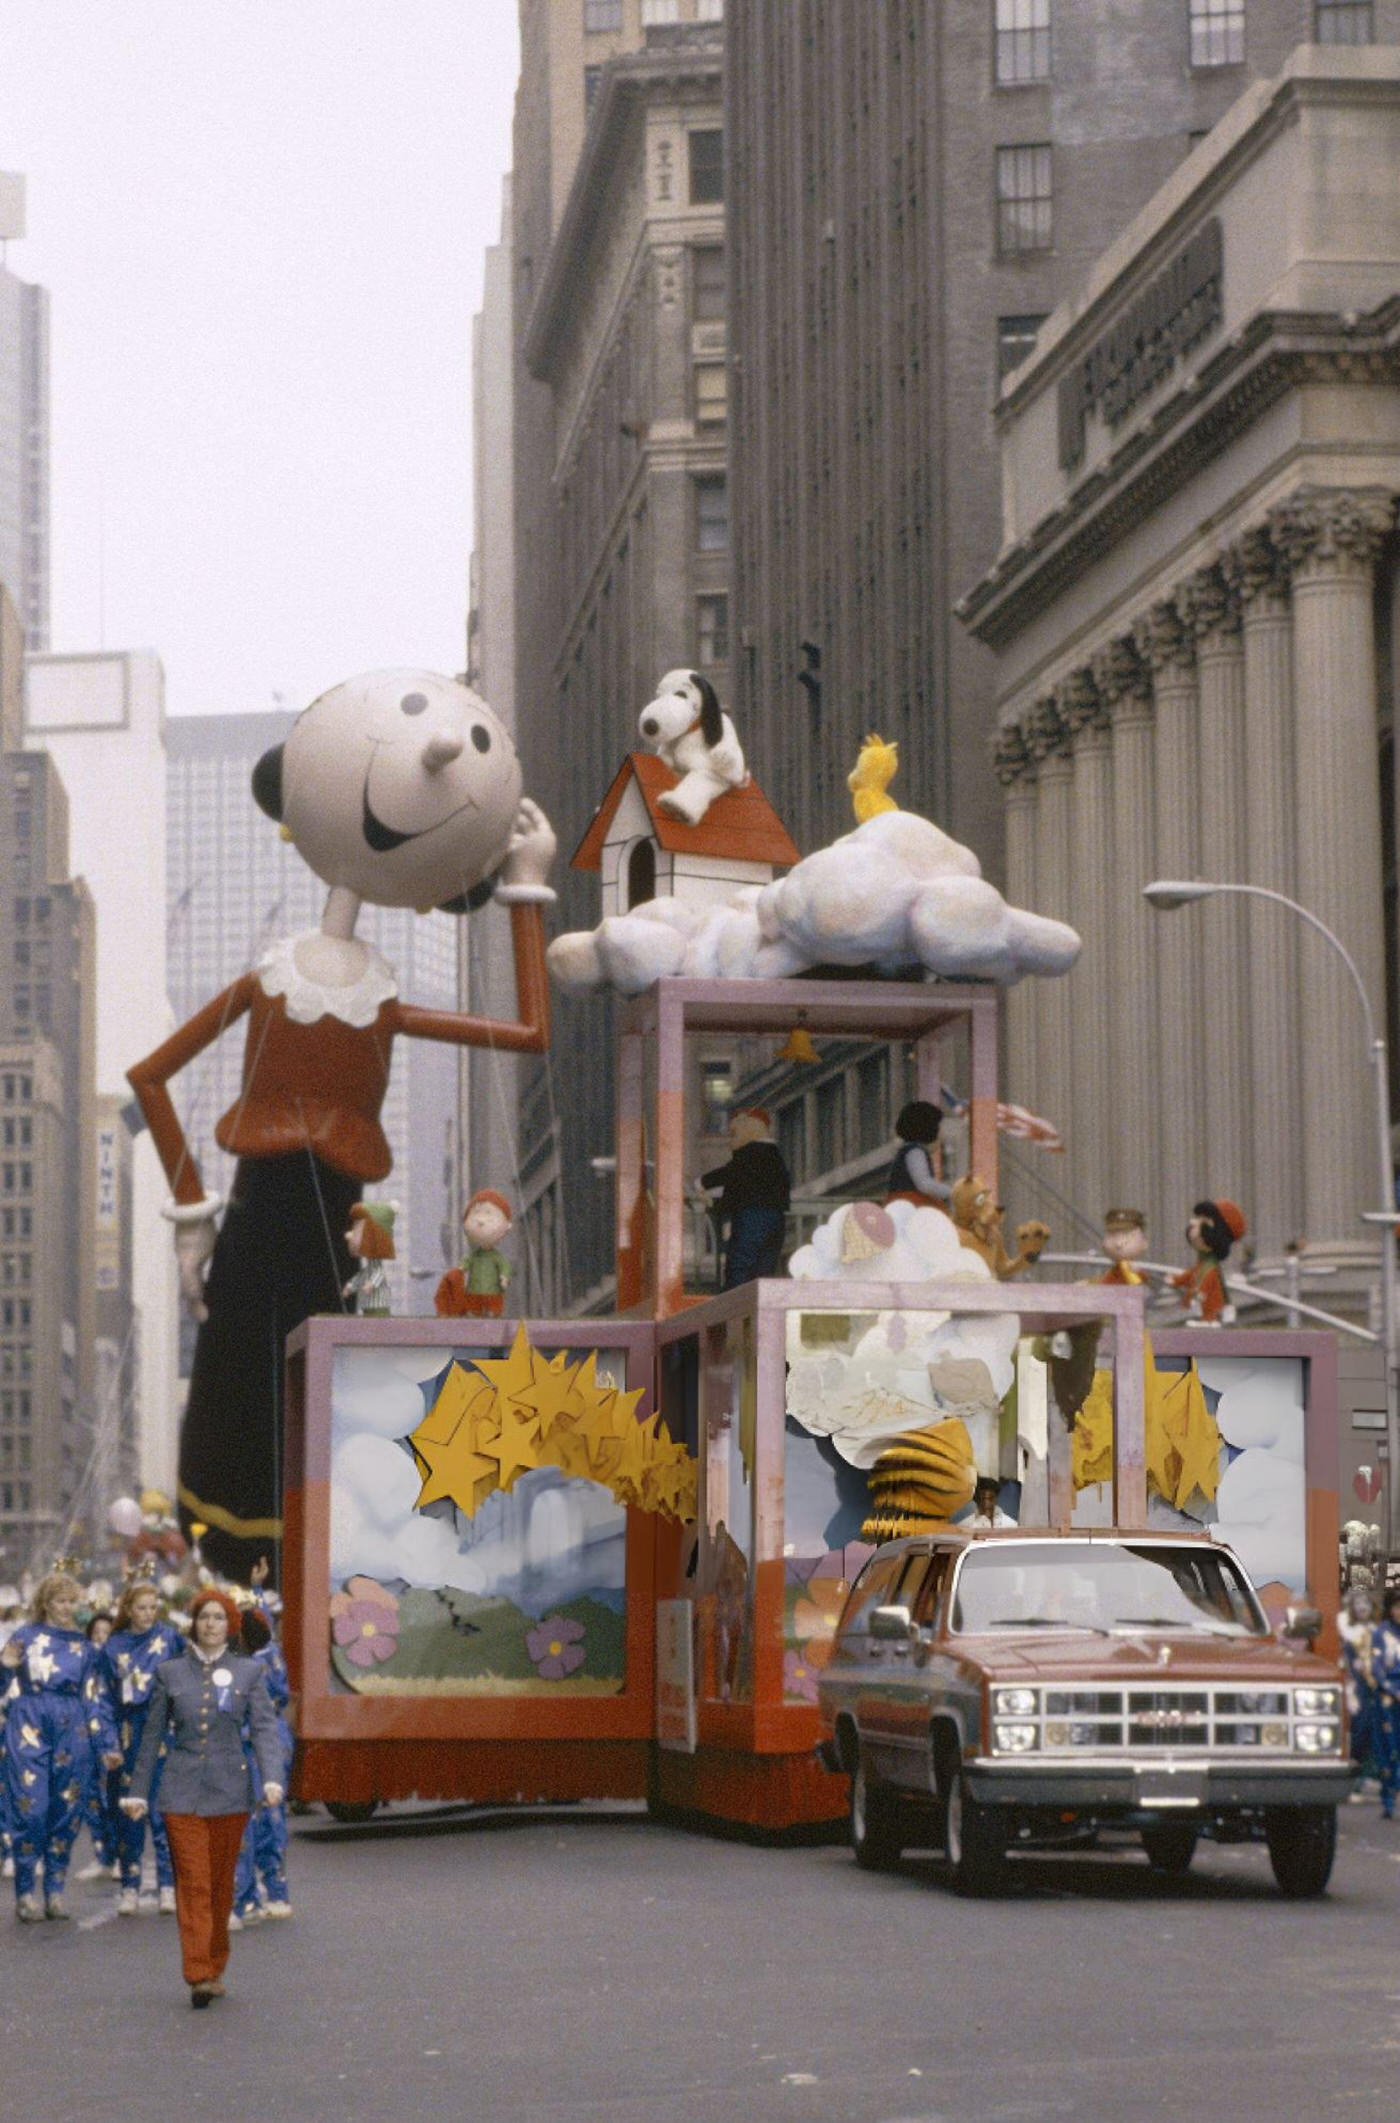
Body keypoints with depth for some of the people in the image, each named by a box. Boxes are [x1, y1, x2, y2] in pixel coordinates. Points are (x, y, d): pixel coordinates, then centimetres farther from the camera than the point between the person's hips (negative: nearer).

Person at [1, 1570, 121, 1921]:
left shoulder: (82, 1645, 12)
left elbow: (95, 1698, 13)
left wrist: (107, 1745, 9)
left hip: (72, 1733, 3)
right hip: (29, 1730, -3)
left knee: (66, 1813, 3)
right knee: (30, 1811, -9)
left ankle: (55, 1891, 13)